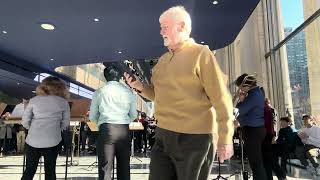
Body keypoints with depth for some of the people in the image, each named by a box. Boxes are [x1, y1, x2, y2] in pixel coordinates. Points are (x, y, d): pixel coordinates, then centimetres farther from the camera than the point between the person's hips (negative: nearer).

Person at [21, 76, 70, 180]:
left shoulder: (34, 100, 5)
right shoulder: (63, 102, 2)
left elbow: (25, 122, 5)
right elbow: (65, 124, 6)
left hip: (32, 141, 1)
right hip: (52, 141, -1)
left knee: (30, 170, 17)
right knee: (50, 170, 13)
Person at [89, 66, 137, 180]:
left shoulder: (99, 92, 2)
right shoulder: (128, 92, 5)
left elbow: (92, 117, 8)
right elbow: (133, 115, 12)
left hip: (106, 130, -2)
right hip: (124, 130, 2)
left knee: (105, 168, 3)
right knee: (124, 167, 14)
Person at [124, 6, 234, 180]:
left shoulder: (201, 53, -7)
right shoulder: (163, 59, 13)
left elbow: (220, 98, -11)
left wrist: (225, 138, -11)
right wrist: (140, 87, 2)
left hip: (194, 138, -6)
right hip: (162, 136, 7)